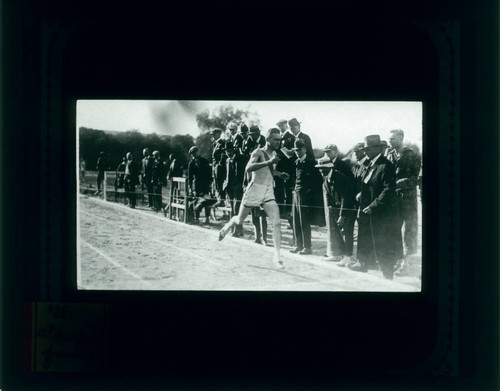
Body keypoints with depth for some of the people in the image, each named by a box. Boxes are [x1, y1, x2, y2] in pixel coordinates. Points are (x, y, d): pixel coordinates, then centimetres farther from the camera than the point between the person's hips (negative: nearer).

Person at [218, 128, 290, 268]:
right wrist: (268, 162, -41)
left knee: (277, 222, -13)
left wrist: (279, 174, 9)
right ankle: (227, 226, 47)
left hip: (268, 192, 5)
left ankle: (277, 255, -11)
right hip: (255, 189, -5)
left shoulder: (274, 154, 9)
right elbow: (249, 168, -32)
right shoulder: (258, 152, -13)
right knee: (240, 220, 13)